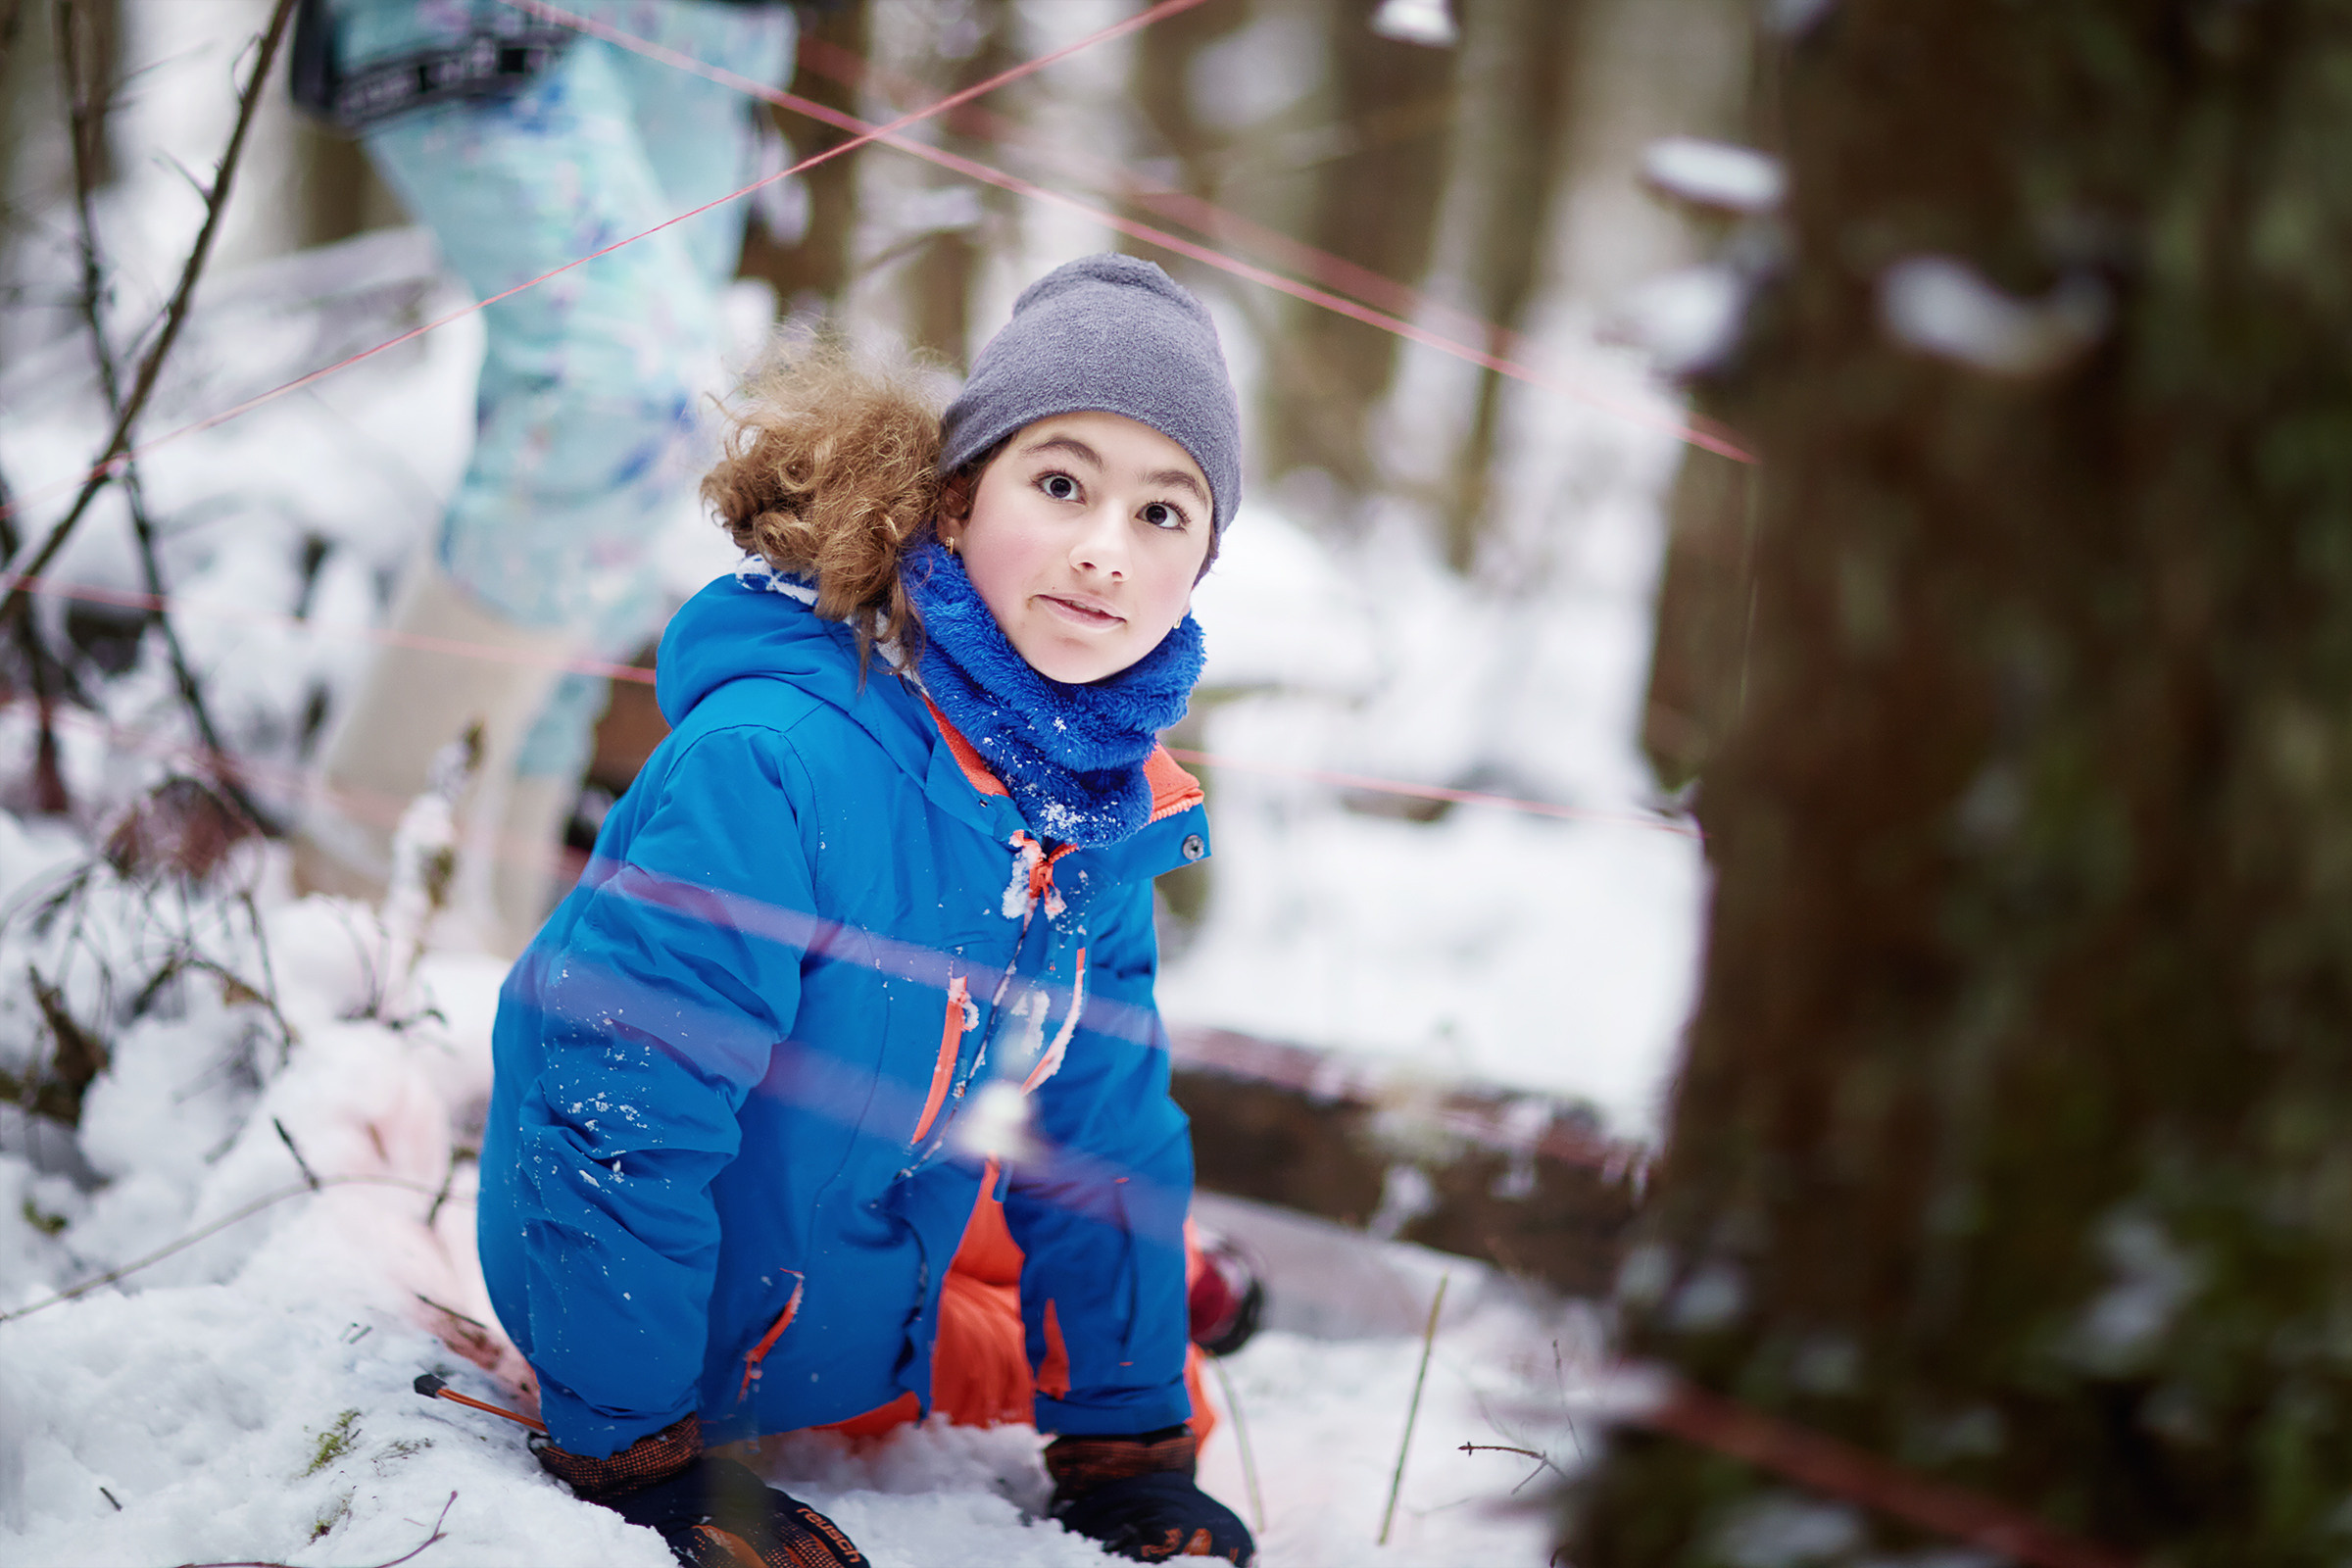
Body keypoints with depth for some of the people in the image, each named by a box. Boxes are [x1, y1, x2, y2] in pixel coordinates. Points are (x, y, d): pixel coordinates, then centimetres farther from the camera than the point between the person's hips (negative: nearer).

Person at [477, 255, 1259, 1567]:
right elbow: (620, 1109, -31)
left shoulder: (1103, 808, -10)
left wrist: (1131, 1437, 4)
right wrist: (631, 1450, -24)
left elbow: (1104, 1124, 1)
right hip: (705, 1337, -7)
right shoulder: (771, 763, -35)